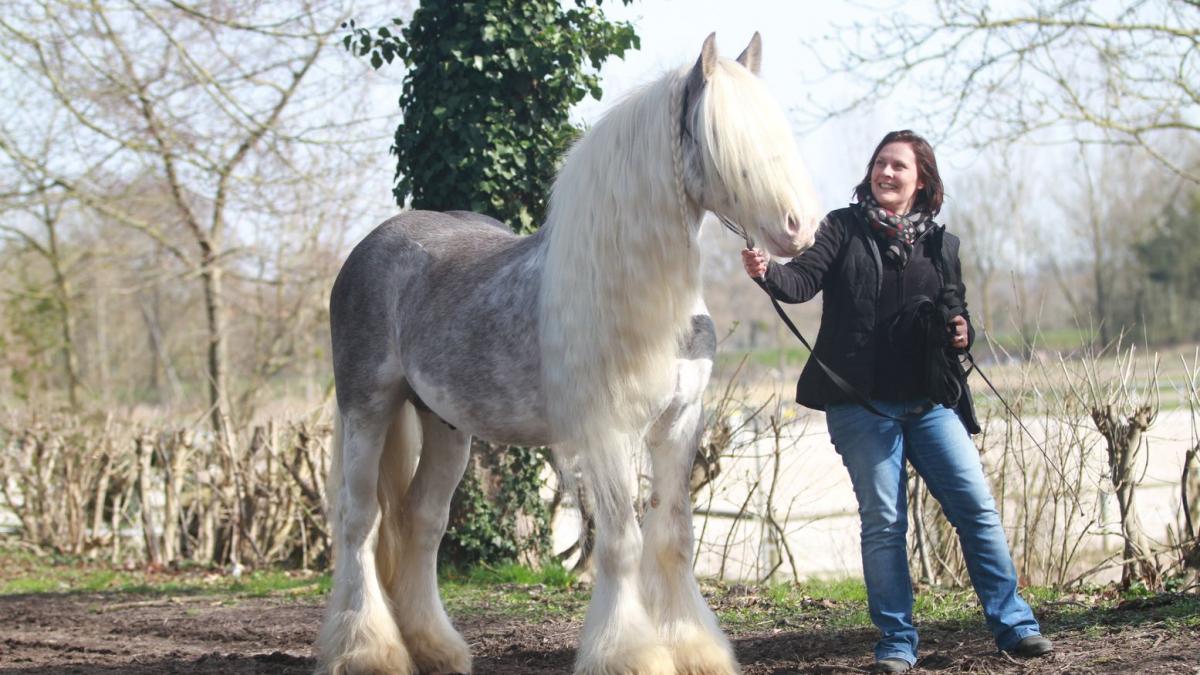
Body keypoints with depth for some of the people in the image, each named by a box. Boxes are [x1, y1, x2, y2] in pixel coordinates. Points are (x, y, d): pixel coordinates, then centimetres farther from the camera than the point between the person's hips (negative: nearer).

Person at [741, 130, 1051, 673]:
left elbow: (959, 312, 21)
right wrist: (768, 273, -31)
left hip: (930, 401, 3)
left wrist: (963, 332, -3)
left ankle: (1013, 625, 8)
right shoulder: (844, 228, 4)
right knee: (883, 522, -1)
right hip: (862, 403, -3)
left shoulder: (940, 244, 13)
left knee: (976, 507, 0)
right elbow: (806, 278, -10)